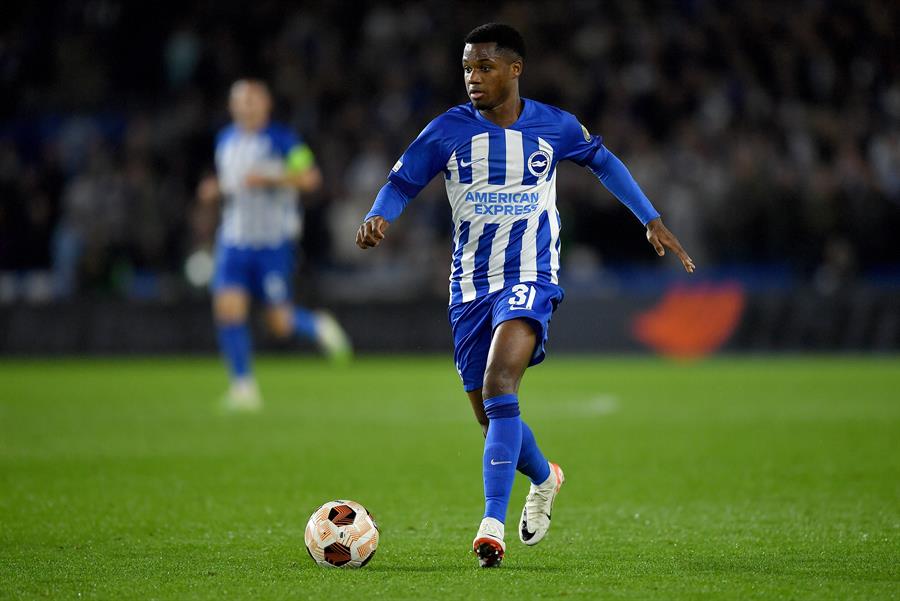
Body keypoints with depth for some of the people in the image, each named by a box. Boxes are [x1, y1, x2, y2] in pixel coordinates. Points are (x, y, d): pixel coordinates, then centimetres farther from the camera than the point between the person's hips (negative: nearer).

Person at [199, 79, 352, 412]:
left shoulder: (282, 139, -7)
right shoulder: (225, 140, 10)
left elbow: (310, 178, -13)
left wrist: (269, 179, -24)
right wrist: (215, 189, 3)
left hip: (274, 242, -4)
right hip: (234, 238, 4)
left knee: (280, 323, -3)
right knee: (227, 306, -13)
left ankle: (319, 326, 32)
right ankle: (243, 386, -3)